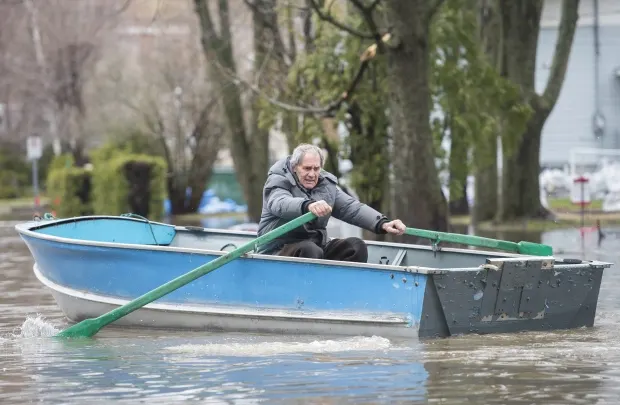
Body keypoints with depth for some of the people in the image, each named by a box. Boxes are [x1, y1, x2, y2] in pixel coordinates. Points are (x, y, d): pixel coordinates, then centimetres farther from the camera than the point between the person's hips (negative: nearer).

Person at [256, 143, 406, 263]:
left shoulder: (327, 185, 12)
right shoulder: (278, 181, -7)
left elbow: (352, 208, 2)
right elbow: (280, 204, -31)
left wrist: (382, 224, -17)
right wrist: (308, 205, -54)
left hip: (316, 245, 6)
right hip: (278, 251, -6)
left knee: (356, 246, -12)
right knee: (310, 250, -36)